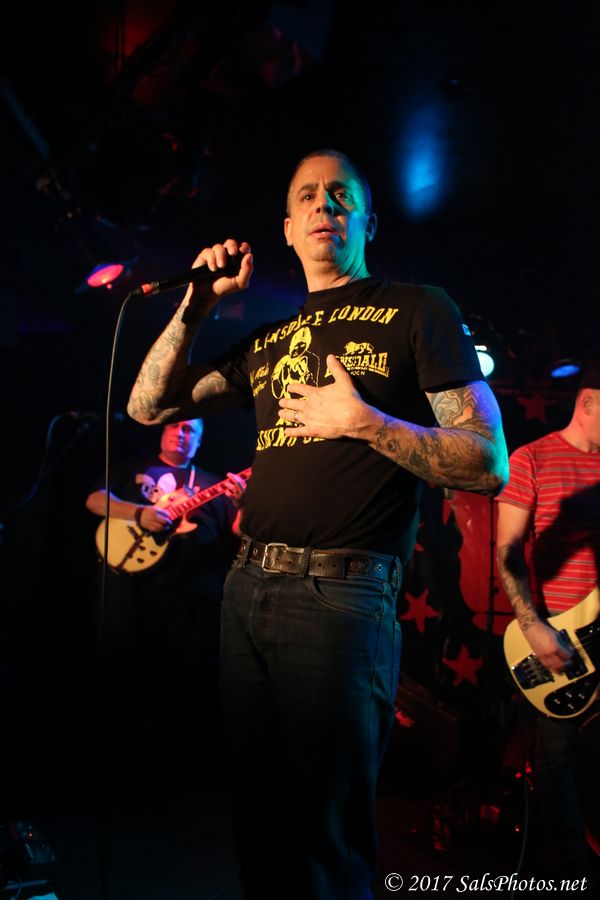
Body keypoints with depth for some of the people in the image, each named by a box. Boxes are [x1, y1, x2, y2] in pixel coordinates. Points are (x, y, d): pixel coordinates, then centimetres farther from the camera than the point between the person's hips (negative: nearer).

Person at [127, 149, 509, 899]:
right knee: (258, 820, 17)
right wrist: (197, 305, 9)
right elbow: (148, 407, 17)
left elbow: (490, 465, -5)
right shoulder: (267, 338, 19)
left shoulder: (416, 310, 2)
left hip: (342, 595, -6)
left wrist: (366, 423, -15)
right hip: (246, 587, 6)